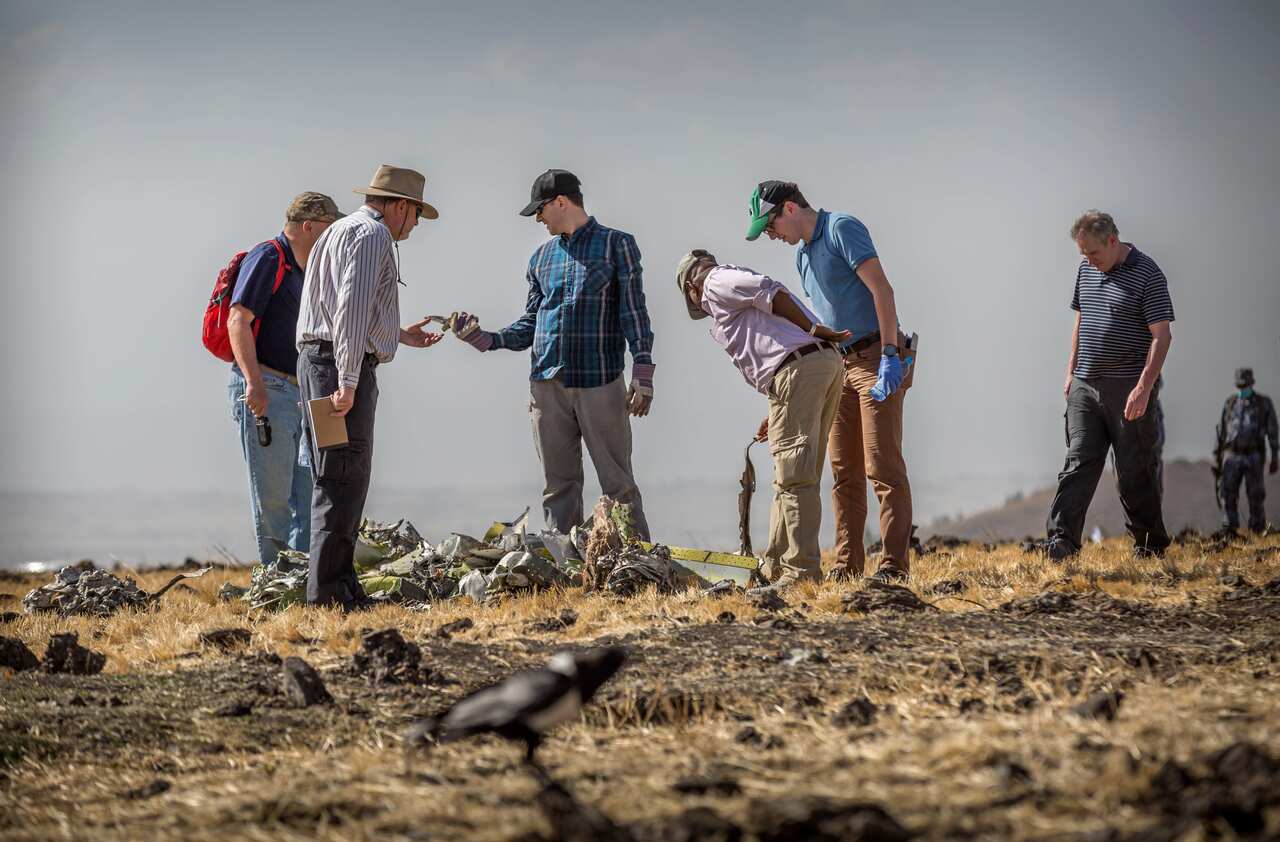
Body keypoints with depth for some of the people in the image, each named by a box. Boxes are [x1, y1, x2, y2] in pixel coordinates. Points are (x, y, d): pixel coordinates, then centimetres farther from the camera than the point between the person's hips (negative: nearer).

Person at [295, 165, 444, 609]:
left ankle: (340, 585, 14)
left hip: (320, 358, 11)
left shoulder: (343, 231, 24)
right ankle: (328, 590, -14)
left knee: (342, 480, 12)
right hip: (341, 365, -11)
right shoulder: (371, 234, -8)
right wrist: (347, 382, -24)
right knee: (342, 478, -12)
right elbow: (352, 310, -19)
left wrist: (398, 336, 34)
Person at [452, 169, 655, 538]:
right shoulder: (542, 258, 18)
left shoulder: (617, 245, 4)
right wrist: (487, 339, 1)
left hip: (600, 384, -5)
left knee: (618, 484, -5)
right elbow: (530, 324, 17)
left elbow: (634, 311, -2)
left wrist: (642, 373, -11)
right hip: (548, 384, 5)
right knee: (559, 485, 5)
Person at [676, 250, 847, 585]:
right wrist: (778, 412, 22)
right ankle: (777, 567, 19)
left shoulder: (716, 282, 8)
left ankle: (802, 570, -12)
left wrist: (814, 330, -5)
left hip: (797, 368, -9)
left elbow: (770, 292, -9)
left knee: (793, 477, -9)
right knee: (799, 473, 14)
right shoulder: (743, 280, 33)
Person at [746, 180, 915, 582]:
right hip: (840, 365, 9)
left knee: (883, 466, -11)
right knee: (844, 471, 7)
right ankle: (847, 565, 10)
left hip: (878, 358, -9)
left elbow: (881, 289, -16)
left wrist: (889, 355, -22)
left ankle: (895, 564, -11)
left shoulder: (841, 228, -8)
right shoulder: (803, 255, 18)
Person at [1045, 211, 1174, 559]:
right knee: (1079, 462, -4)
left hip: (1128, 389, -5)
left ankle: (1151, 544, 15)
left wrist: (1143, 388, -20)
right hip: (1085, 386, 5)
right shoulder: (1086, 269, 11)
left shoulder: (1147, 275, -9)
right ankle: (1061, 539, -12)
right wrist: (1071, 371, 16)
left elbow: (1161, 336, -13)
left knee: (1134, 471, 1)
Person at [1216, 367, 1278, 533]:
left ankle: (1257, 530, 7)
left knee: (1255, 496, -3)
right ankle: (1230, 531, -6)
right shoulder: (1230, 403, 8)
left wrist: (1275, 458, -6)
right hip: (1232, 456, 2)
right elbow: (1221, 431, 11)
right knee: (1228, 495, -8)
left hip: (1253, 458, -2)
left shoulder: (1264, 403, 0)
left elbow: (1273, 432, -1)